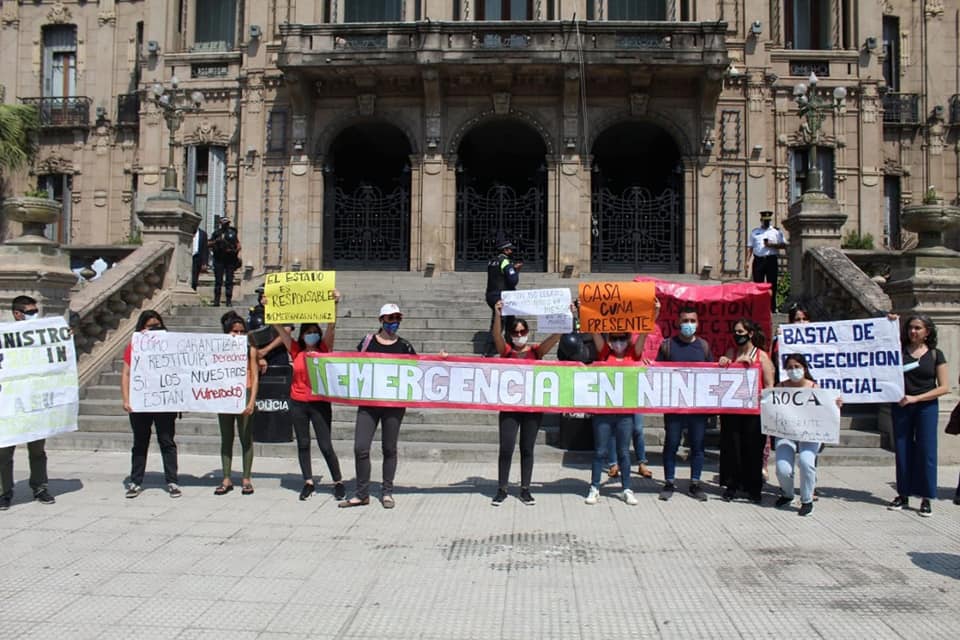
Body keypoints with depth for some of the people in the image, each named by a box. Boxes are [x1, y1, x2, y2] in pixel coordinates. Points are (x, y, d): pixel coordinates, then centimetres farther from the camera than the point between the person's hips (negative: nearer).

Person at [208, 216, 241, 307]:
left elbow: (238, 244, 11)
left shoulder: (233, 232, 12)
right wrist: (217, 240, -9)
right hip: (219, 260, 0)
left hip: (230, 260, 1)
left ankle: (229, 300, 2)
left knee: (229, 281, -1)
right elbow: (209, 244, 7)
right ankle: (216, 300, 2)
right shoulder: (216, 233, 9)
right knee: (218, 281, -1)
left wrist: (236, 250, -9)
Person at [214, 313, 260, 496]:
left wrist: (252, 401, -10)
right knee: (226, 439, 8)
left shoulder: (250, 350, 2)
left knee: (246, 439, 2)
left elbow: (255, 377, -1)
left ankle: (246, 479, 10)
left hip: (244, 395, -2)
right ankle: (227, 479, 14)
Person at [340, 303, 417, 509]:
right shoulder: (368, 342, 4)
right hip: (368, 401, 0)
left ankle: (387, 493, 19)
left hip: (394, 404, 0)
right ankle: (362, 494, 10)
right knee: (360, 448, -4)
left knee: (389, 448, 8)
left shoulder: (404, 347, 4)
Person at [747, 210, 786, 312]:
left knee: (772, 285, -1)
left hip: (771, 260, -1)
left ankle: (772, 308, 4)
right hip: (758, 260, 1)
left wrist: (772, 245, -9)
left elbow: (784, 245, 6)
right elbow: (750, 247, 14)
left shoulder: (777, 231, 11)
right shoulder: (755, 232, 16)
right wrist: (747, 261, 4)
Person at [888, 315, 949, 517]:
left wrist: (916, 398, -11)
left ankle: (926, 498, 5)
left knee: (926, 451, -2)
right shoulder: (899, 350, 5)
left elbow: (944, 387, -1)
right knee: (902, 450, 5)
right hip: (901, 407, 2)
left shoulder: (935, 354, 2)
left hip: (926, 407, -1)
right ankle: (903, 495, 14)